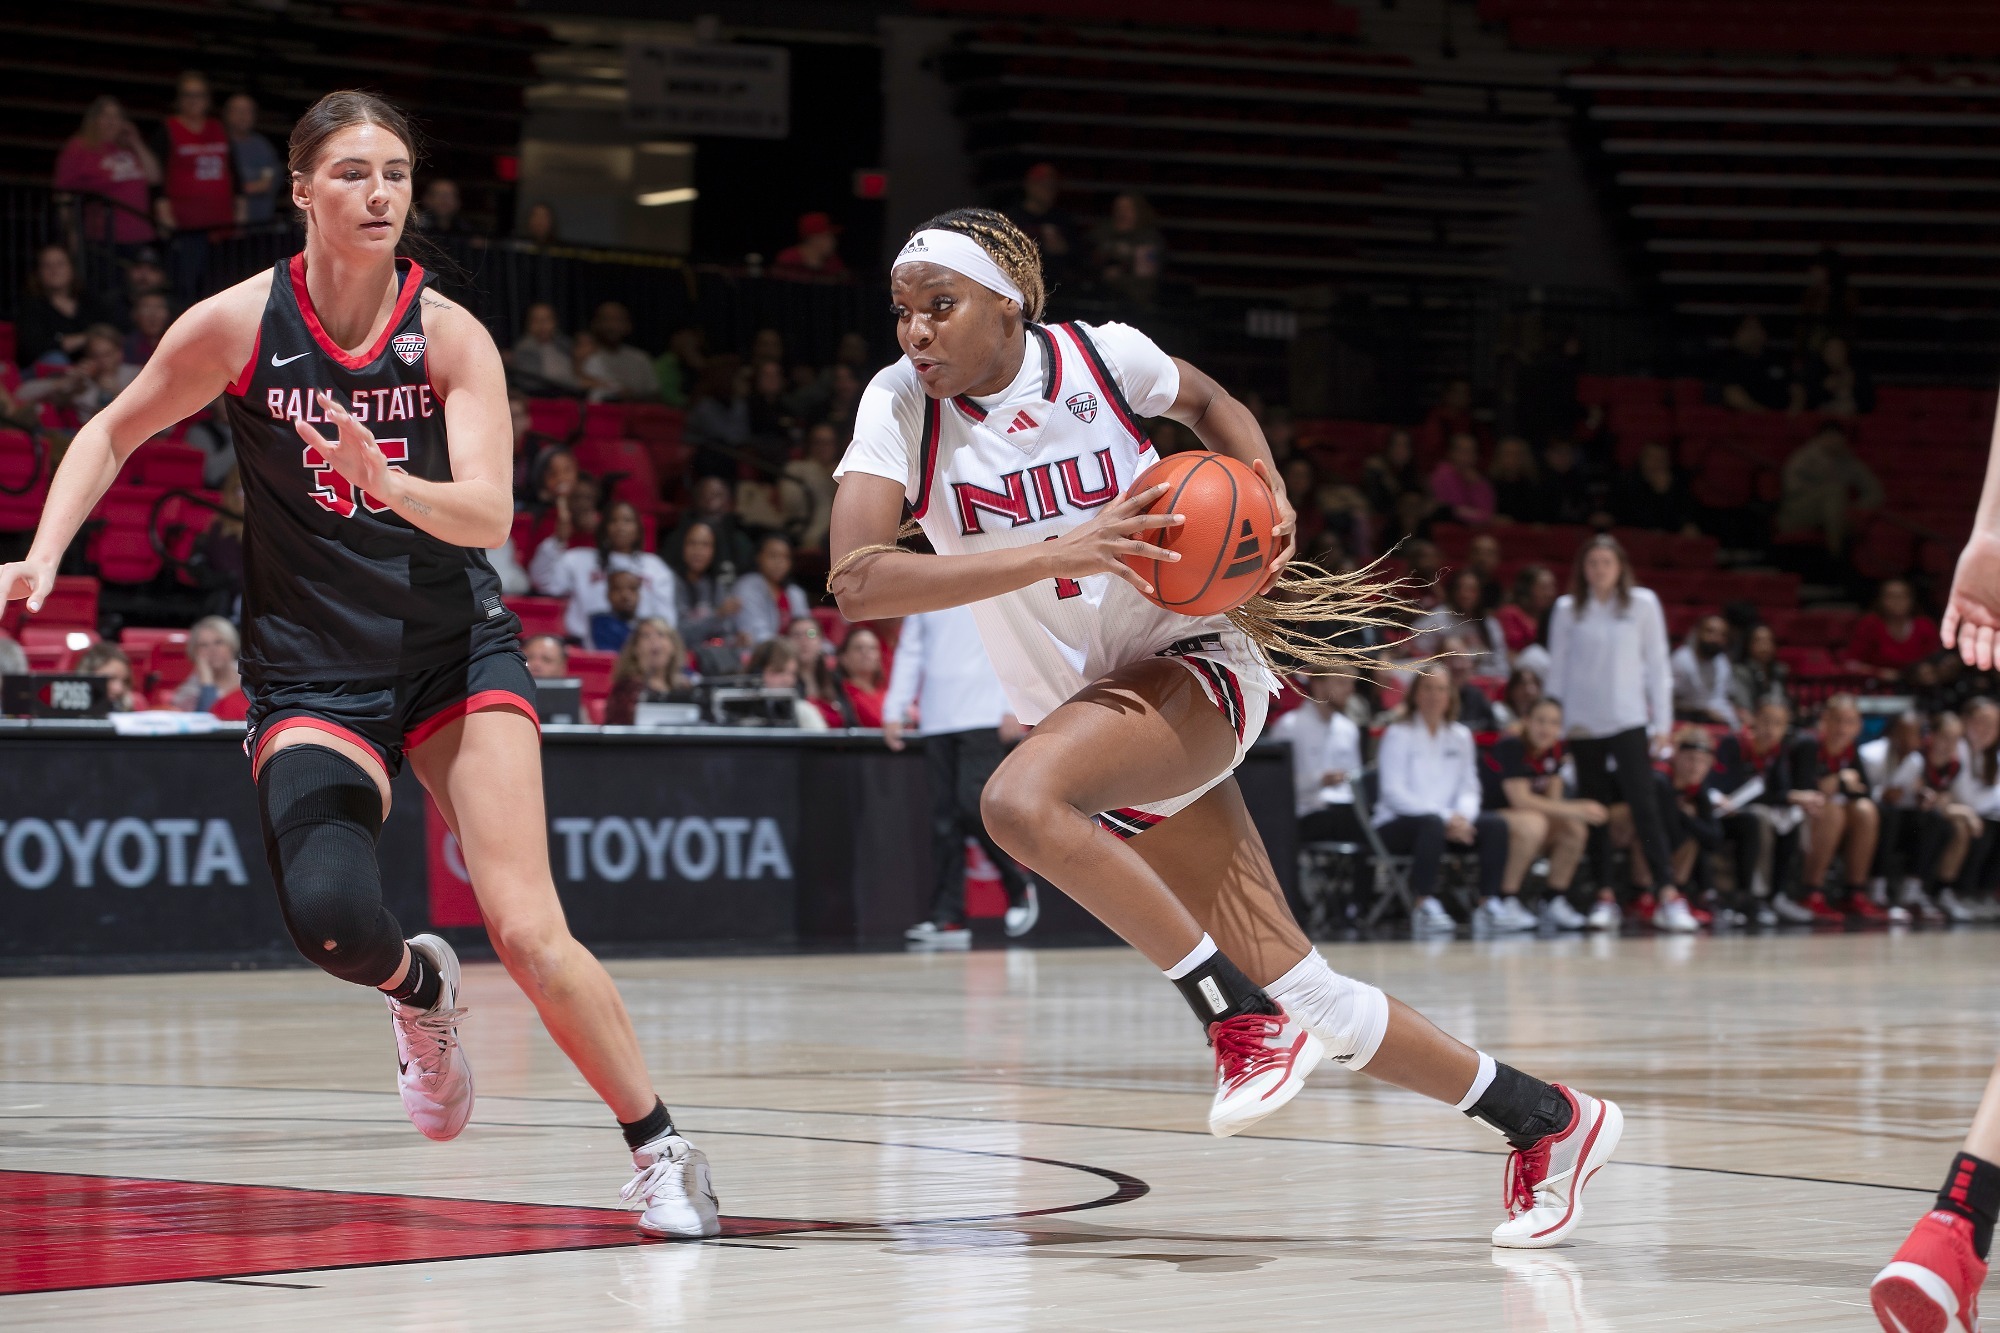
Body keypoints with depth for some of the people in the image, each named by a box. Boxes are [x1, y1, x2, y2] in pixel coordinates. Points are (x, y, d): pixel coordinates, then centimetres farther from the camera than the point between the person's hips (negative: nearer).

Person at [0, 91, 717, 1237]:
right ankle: (422, 989, 12)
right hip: (309, 673, 0)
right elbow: (116, 432, 8)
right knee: (331, 918, -25)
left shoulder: (450, 335, -9)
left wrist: (385, 483, -38)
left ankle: (662, 1149, 3)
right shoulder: (237, 325, -7)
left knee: (528, 930, -14)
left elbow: (488, 512, -19)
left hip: (457, 650, 0)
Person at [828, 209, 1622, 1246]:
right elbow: (854, 582, -23)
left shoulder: (1101, 356, -8)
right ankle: (1543, 1120, 13)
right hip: (1085, 712, 4)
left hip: (1193, 666, -4)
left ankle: (1244, 1016, -24)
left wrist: (1268, 508, -4)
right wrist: (1058, 552, -29)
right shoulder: (901, 405, -8)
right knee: (1293, 986, 0)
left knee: (1019, 799, -34)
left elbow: (1209, 403, 15)